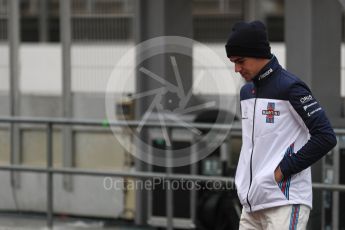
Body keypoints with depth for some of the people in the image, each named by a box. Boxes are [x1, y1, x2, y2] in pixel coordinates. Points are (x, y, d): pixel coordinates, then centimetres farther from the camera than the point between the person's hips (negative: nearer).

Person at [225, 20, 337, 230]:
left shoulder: (290, 87, -8)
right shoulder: (246, 91, 16)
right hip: (252, 203, 8)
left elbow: (326, 137, -14)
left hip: (285, 200, -8)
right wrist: (243, 180, 13)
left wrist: (284, 169, -14)